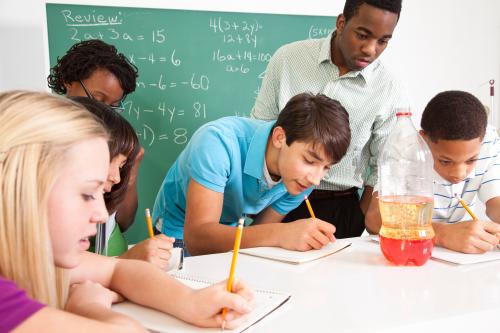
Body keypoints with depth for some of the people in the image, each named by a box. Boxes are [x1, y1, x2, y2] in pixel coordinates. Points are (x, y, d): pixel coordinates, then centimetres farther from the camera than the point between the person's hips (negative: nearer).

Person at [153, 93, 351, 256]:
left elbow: (258, 235, -3)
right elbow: (197, 238, -37)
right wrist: (279, 234, -47)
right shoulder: (219, 142, -31)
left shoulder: (302, 178, -14)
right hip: (180, 238, -3)